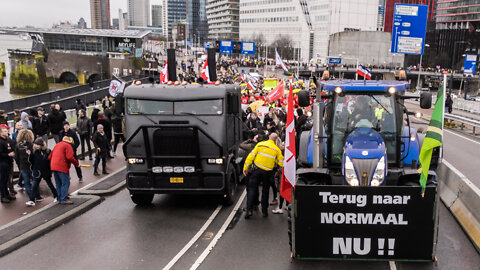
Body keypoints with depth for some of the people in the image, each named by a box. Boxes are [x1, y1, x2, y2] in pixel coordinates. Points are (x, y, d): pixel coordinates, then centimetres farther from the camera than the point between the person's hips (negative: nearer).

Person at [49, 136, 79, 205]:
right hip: (62, 167, -8)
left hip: (53, 167, 8)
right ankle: (63, 199, -8)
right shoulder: (68, 146, -3)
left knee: (58, 184, 14)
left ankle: (60, 199, 18)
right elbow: (70, 157, -17)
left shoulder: (57, 145, 21)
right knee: (65, 183, -4)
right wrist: (76, 163, -7)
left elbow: (50, 156, 20)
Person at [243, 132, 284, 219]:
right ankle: (265, 211, 20)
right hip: (267, 173, 1)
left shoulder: (260, 144, -2)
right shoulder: (277, 150, 1)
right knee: (265, 191, 16)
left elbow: (251, 156, -3)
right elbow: (281, 163, 1)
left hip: (257, 170, -1)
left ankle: (249, 210, -9)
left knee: (252, 189, 3)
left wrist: (245, 168, 1)